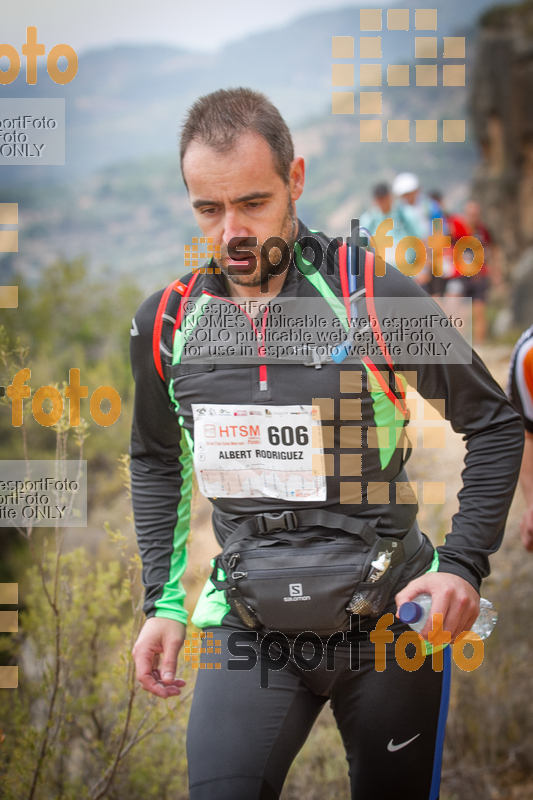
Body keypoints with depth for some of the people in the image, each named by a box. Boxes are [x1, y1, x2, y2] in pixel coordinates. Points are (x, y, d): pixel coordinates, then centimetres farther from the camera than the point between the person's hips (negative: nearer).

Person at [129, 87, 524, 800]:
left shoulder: (377, 296, -12)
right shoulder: (167, 322, -1)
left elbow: (495, 425, -1)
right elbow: (157, 462, 17)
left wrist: (464, 565, -10)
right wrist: (163, 603, 9)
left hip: (389, 615, -2)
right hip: (249, 624, 2)